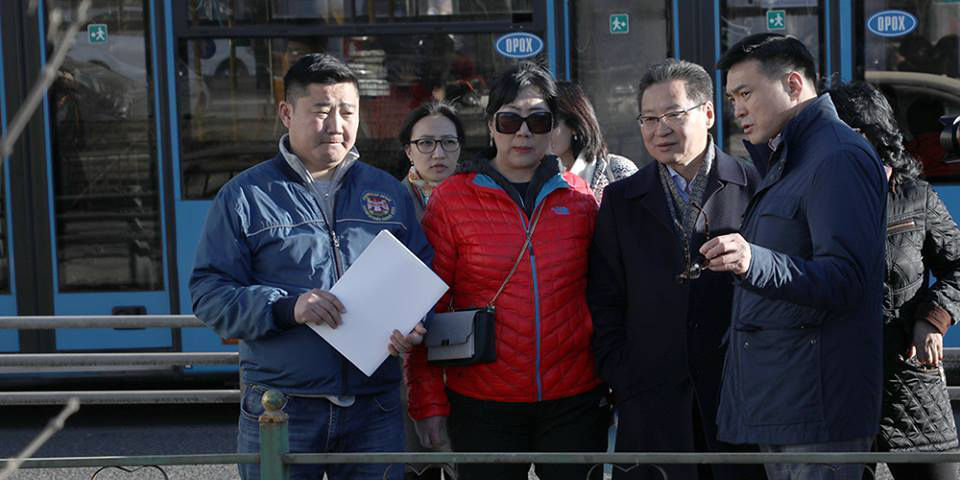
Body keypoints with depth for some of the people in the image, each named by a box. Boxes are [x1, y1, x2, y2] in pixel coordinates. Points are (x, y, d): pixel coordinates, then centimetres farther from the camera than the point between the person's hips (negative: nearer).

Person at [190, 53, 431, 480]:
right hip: (279, 409, -2)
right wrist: (287, 307, -19)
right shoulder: (245, 196, 3)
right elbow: (209, 293, -3)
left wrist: (413, 329, -7)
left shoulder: (389, 193, 13)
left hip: (376, 411, 3)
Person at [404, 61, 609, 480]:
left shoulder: (581, 198, 6)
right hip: (483, 404, -2)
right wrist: (429, 402, -5)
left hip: (575, 400, 2)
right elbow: (428, 309, -1)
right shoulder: (452, 200, -1)